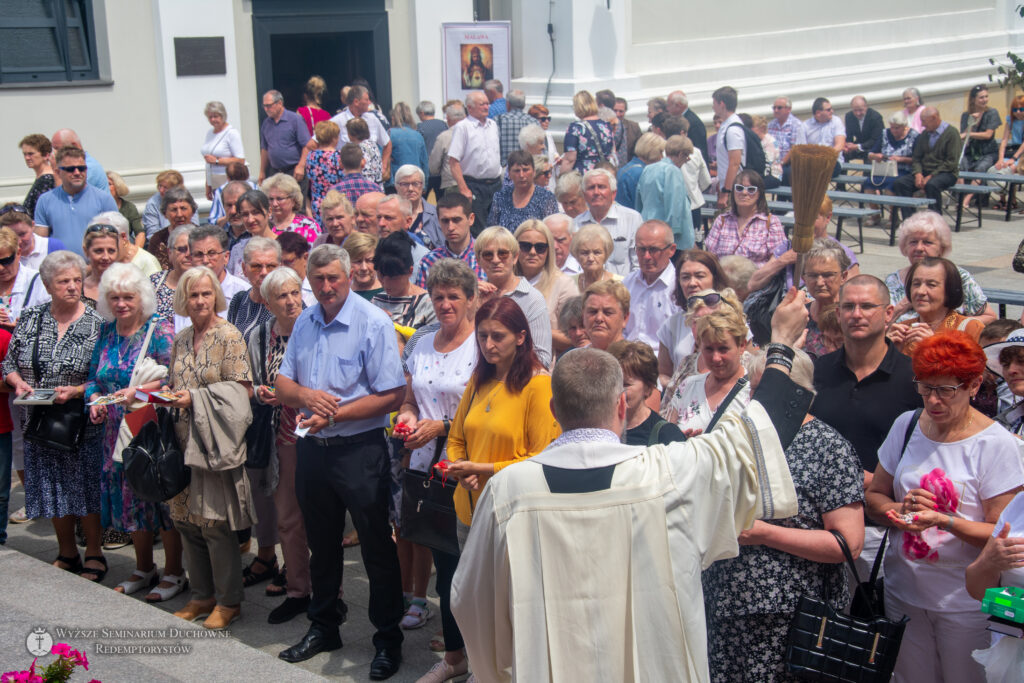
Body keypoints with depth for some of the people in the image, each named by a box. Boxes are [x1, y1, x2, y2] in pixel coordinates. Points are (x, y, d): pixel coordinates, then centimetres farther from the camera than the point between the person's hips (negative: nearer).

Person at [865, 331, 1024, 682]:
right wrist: (902, 509, -13)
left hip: (966, 603, -4)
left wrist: (942, 520, -29)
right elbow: (874, 496, 9)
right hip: (903, 591, 4)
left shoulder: (996, 444, -12)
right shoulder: (906, 426, 3)